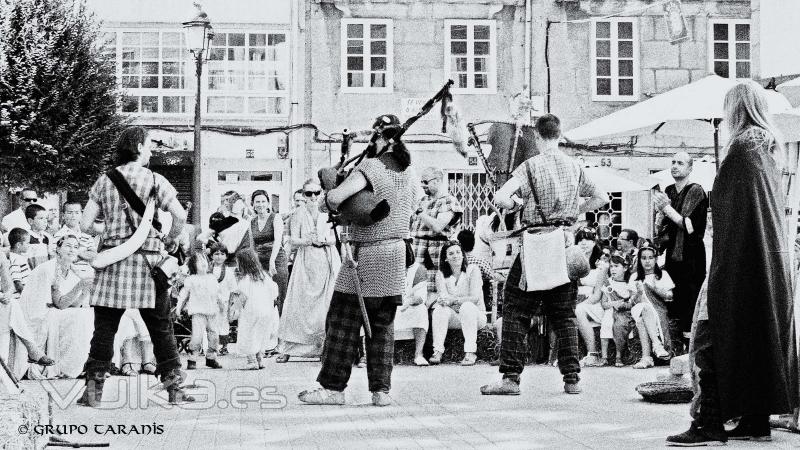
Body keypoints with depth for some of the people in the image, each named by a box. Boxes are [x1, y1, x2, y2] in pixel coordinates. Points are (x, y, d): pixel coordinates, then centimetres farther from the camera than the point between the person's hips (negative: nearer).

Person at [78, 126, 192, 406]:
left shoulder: (104, 180, 7)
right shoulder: (153, 180, -1)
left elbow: (85, 224, 4)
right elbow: (180, 216, -12)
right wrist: (170, 240, 6)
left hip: (111, 258, 2)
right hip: (146, 260, -2)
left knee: (104, 328, 6)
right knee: (160, 327, 7)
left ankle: (94, 389, 5)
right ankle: (174, 387, 9)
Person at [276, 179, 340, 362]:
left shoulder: (327, 213, 8)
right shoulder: (299, 215, 2)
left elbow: (334, 239, 9)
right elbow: (293, 241, -1)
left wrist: (325, 241, -12)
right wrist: (310, 240, -19)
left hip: (327, 261, 2)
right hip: (306, 263, -2)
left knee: (326, 305, -1)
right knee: (299, 305, -3)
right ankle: (286, 349, 1)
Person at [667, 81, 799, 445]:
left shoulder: (742, 146, -13)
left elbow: (731, 210, -18)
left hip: (739, 262, -9)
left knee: (714, 337, -6)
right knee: (762, 334, 10)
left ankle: (711, 422, -9)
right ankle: (758, 420, 13)